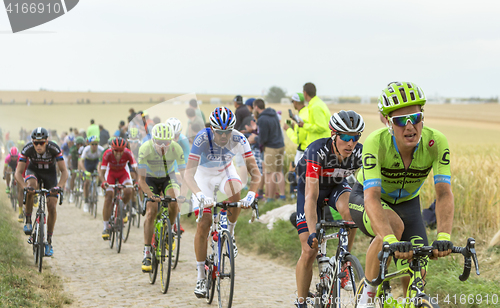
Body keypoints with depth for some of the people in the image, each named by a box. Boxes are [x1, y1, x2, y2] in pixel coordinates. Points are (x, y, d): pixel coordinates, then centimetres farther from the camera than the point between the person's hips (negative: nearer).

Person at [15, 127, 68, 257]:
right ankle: (28, 220, -19)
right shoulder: (27, 149, -30)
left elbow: (64, 171, -33)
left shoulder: (54, 148, -32)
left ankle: (49, 241, 2)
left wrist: (59, 186, -50)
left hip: (50, 173, 0)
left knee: (52, 206, -12)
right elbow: (18, 172, -30)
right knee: (31, 186, -36)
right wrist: (24, 186, -49)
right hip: (34, 170, 0)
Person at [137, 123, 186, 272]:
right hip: (151, 179, -1)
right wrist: (151, 195, -44)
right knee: (151, 211, -17)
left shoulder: (176, 148, -29)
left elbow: (184, 173, -24)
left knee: (174, 204, -24)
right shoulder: (145, 149, -32)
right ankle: (147, 254, -14)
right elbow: (141, 178, -29)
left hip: (168, 177, 1)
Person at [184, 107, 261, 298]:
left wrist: (251, 194, -46)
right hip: (204, 175, -1)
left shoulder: (238, 139, -28)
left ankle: (229, 235, -7)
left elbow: (255, 171, -28)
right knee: (203, 225, -10)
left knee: (235, 193, -34)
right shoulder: (202, 139, -34)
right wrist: (199, 195, -56)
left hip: (225, 171, 1)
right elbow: (189, 174, -39)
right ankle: (201, 277, 1)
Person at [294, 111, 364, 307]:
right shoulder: (317, 152, -37)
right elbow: (311, 197, -42)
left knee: (350, 210, -34)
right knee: (309, 251, -8)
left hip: (337, 186, 2)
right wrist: (313, 232, -51)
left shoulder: (360, 153, -27)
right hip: (310, 187, -2)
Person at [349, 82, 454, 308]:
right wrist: (391, 241, -59)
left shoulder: (436, 142, -27)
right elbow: (371, 198, -44)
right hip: (365, 199, -3)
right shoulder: (376, 143, -35)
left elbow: (444, 194, -32)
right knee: (394, 225, -35)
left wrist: (443, 237, -49)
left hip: (407, 203, 3)